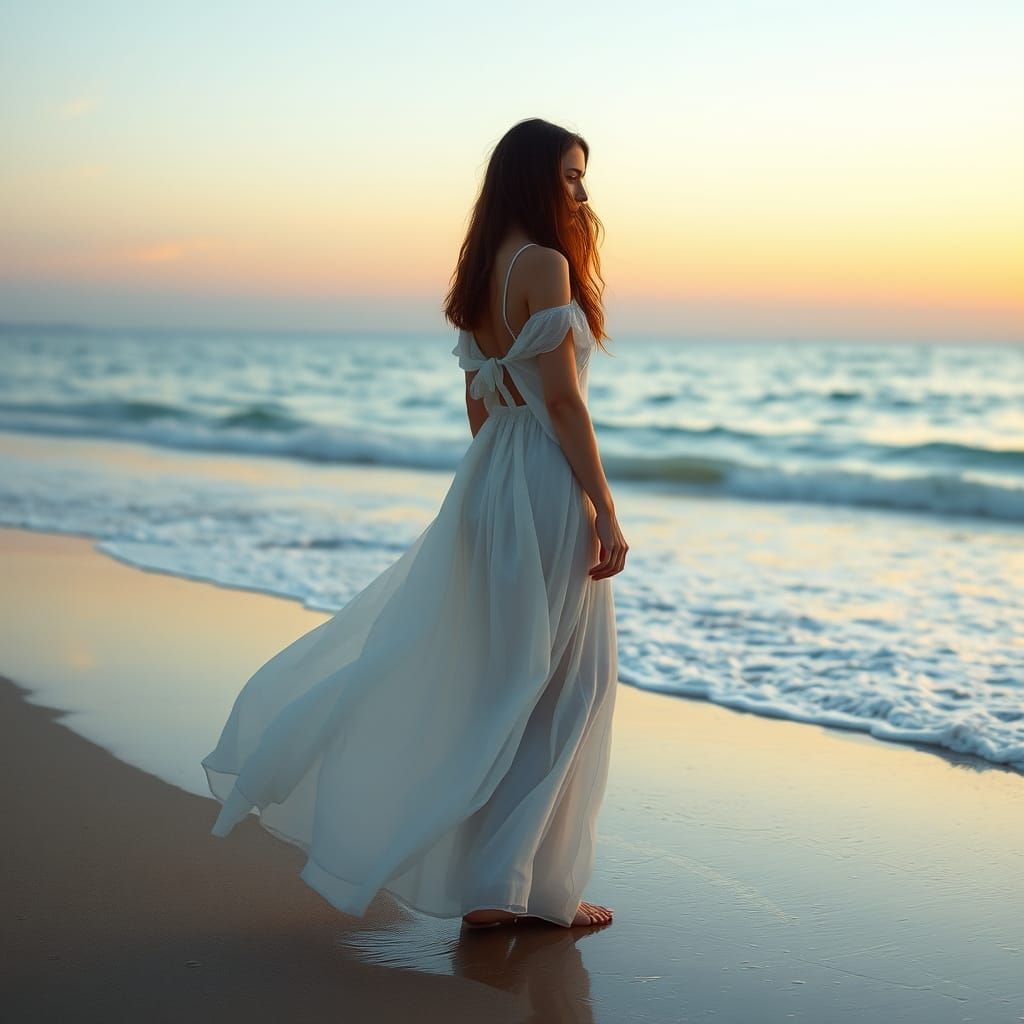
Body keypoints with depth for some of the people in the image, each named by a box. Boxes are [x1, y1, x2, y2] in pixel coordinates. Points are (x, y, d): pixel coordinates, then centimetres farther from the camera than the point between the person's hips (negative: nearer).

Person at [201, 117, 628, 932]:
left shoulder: (481, 272, 13)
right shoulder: (544, 265, -13)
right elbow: (562, 401, -18)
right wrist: (606, 513, -16)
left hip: (490, 483, 9)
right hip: (550, 486, -9)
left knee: (498, 684, 15)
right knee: (560, 688, 1)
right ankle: (538, 888, 8)